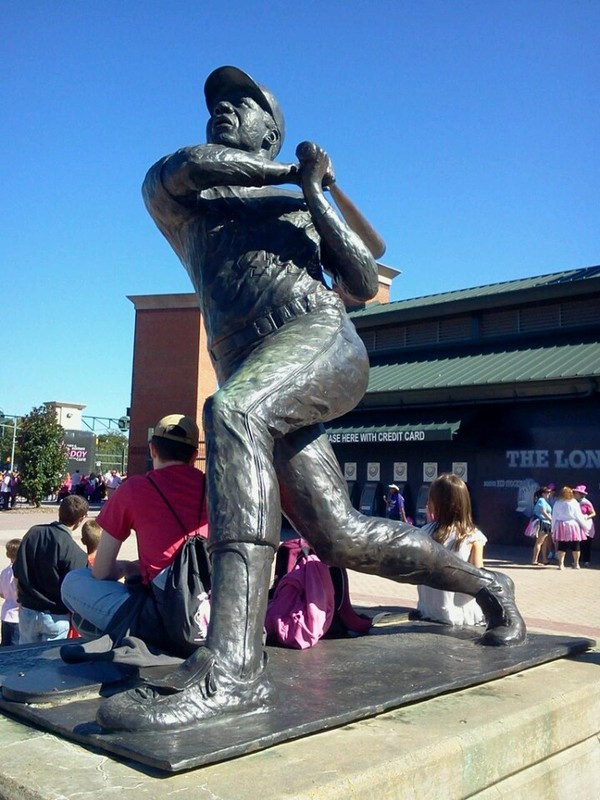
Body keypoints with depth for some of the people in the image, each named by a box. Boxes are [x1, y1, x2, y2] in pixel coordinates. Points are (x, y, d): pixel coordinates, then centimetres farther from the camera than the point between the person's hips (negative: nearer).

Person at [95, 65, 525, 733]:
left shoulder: (300, 207, 25)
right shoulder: (177, 201, 27)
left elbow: (365, 286, 12)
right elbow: (183, 167, 0)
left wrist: (314, 196, 2)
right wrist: (291, 173, 7)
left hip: (322, 340, -3)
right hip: (255, 387, 3)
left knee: (232, 410, -35)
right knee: (340, 538, -4)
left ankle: (231, 669, -44)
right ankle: (485, 586, 21)